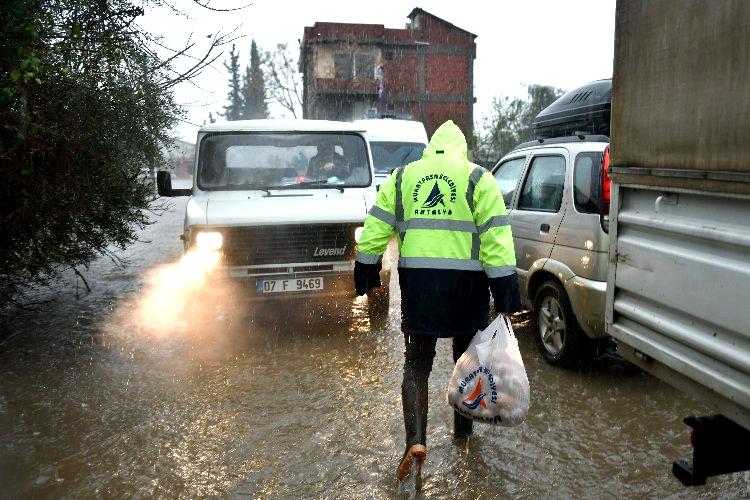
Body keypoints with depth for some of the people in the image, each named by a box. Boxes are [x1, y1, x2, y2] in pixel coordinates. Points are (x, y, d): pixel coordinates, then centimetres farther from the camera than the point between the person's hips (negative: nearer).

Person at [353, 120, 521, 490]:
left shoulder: (402, 177, 9)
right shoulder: (479, 179, 1)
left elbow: (375, 229, 7)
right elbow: (495, 236, -7)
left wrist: (366, 272, 15)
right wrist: (505, 291, -6)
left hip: (417, 282, 1)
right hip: (466, 283, -1)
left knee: (417, 363, 9)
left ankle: (415, 441, -5)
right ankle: (462, 430, 34)